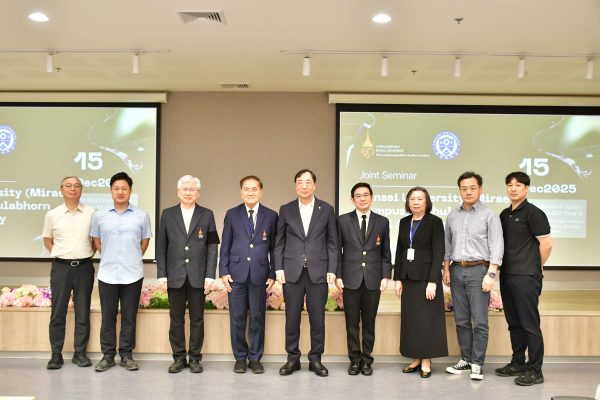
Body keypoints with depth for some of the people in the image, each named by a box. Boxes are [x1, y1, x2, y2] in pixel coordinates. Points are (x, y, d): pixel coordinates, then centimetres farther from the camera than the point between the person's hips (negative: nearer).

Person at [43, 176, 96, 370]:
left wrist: (89, 254, 2)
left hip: (84, 267, 0)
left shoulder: (91, 213, 1)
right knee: (58, 312, 4)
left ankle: (80, 353, 16)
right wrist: (60, 254, 3)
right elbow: (47, 240, 14)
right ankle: (56, 354, 13)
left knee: (83, 312, 6)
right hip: (60, 267, 0)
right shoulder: (52, 214, 3)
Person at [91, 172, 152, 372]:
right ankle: (108, 355, 17)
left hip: (133, 275, 0)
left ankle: (126, 355, 16)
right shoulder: (99, 216, 4)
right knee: (108, 316, 6)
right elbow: (97, 241, 15)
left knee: (129, 316, 6)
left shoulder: (141, 216, 1)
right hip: (107, 274, 1)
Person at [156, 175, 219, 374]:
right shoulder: (168, 214, 7)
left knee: (197, 318, 5)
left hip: (198, 276, -1)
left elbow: (212, 247, 1)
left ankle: (195, 358, 14)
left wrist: (210, 275, -6)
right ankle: (178, 357, 17)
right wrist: (161, 274, -2)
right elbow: (161, 246, 5)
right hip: (175, 275, 1)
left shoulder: (207, 215, 5)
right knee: (176, 318, 6)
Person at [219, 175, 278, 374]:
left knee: (257, 317, 4)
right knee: (237, 318, 5)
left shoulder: (271, 216, 6)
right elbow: (225, 245, 7)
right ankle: (240, 357, 18)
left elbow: (274, 247, 6)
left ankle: (255, 358, 16)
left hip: (259, 274, 0)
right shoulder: (232, 214, 7)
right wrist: (224, 271, -1)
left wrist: (272, 274, 0)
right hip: (237, 273, 0)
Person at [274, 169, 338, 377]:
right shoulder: (286, 210, 7)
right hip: (292, 272, 1)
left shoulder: (326, 209, 5)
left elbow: (332, 243, 4)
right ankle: (293, 358, 18)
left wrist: (332, 270, -3)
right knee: (292, 317, 5)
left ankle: (315, 359, 17)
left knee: (317, 318, 5)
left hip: (318, 272, 0)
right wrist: (279, 269, -1)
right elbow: (279, 242, 7)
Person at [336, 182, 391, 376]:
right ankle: (355, 359, 16)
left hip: (373, 279, 1)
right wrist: (337, 275, -3)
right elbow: (337, 250, 3)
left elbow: (386, 252, 8)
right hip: (351, 279, -1)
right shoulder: (343, 220, 3)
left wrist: (386, 276, -1)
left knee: (369, 322, 7)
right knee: (352, 322, 5)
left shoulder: (382, 222, 7)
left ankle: (366, 359, 18)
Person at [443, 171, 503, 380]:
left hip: (478, 270, -4)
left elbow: (496, 247, -6)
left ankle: (477, 364, 3)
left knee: (479, 321, -5)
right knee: (461, 320, 9)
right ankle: (465, 360, 19)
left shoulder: (489, 215, -1)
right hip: (456, 270, 4)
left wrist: (491, 274, -13)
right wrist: (446, 269, 9)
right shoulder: (453, 216, 12)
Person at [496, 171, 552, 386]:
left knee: (529, 324, -3)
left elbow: (546, 243, -11)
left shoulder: (533, 213, -8)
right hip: (507, 275, 7)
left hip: (526, 277, -7)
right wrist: (502, 268, 13)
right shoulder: (505, 214, 14)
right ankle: (518, 363, 25)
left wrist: (535, 268, -2)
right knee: (514, 323, 14)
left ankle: (535, 370, 4)